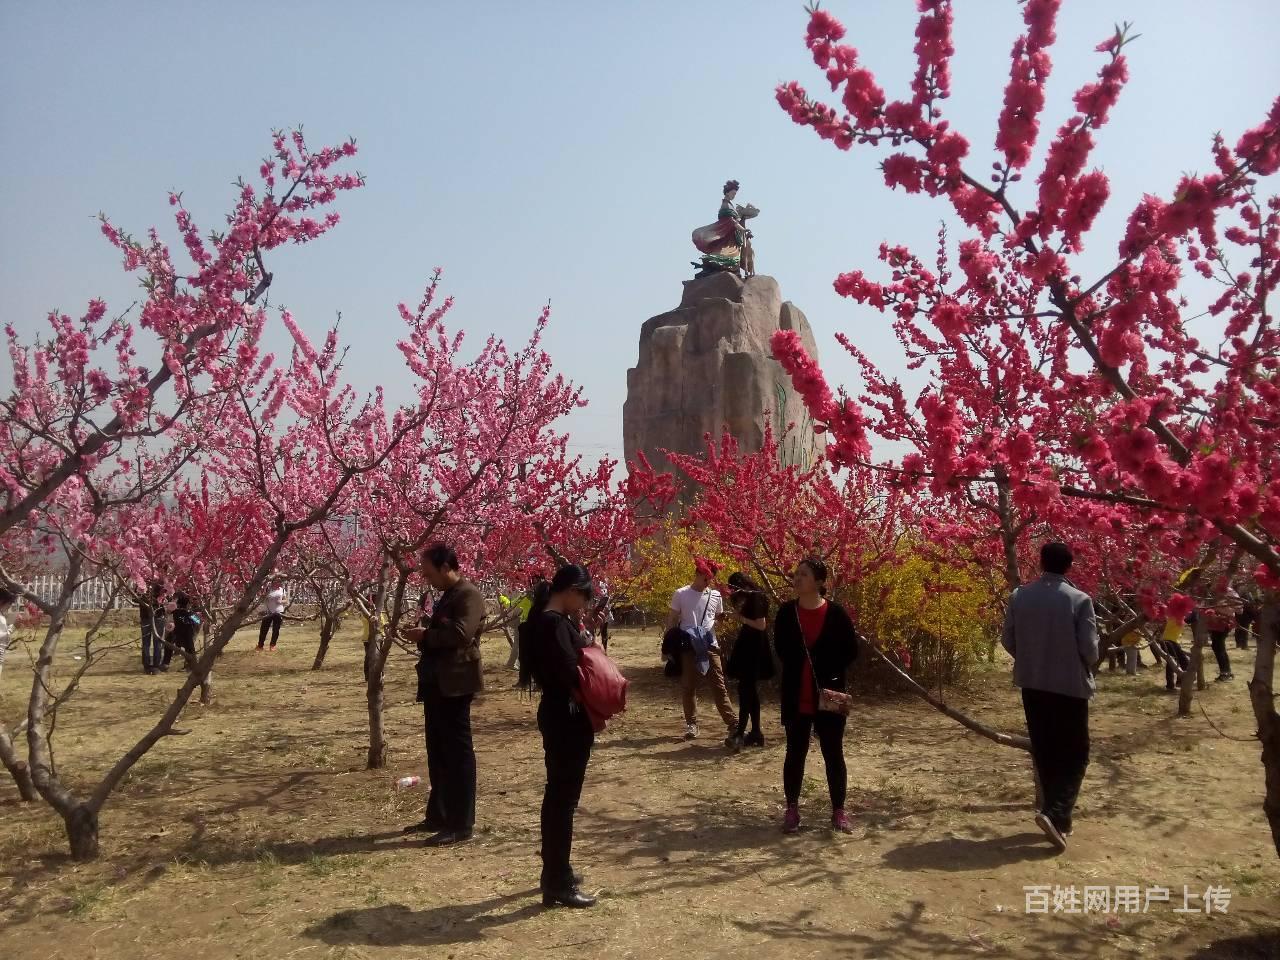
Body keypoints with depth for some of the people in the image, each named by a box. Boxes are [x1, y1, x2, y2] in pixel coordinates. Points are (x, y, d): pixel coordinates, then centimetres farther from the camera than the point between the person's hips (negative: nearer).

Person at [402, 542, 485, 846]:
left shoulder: (468, 595, -14)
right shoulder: (446, 596, 17)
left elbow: (461, 634, -27)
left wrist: (425, 635, -17)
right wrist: (422, 633, 10)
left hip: (454, 684, -10)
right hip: (436, 683, 10)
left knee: (458, 752, -4)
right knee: (437, 752, 16)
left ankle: (461, 825, 1)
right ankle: (437, 816, 26)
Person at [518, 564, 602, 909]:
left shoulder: (544, 620, 10)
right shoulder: (555, 623, -21)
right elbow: (570, 674, -27)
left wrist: (582, 632, 4)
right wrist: (587, 644, -10)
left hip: (557, 715, 11)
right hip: (567, 719, -11)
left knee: (557, 795, 19)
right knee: (563, 799, -2)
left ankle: (555, 872, 33)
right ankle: (558, 885, 7)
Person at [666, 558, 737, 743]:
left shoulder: (715, 595, 7)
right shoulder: (681, 594, 0)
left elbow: (720, 616, 21)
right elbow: (672, 621, 4)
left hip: (710, 645, 1)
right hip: (688, 646, -1)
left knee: (719, 686, -1)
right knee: (688, 686, 5)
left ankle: (734, 725, -2)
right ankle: (691, 724, 17)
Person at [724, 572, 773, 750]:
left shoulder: (756, 598, -15)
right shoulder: (750, 598, 13)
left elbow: (761, 625, -21)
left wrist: (740, 617, -17)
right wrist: (737, 614, 3)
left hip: (753, 649, -10)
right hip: (748, 647, 10)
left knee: (745, 689, -12)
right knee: (750, 690, 11)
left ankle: (740, 733, -15)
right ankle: (755, 733, 17)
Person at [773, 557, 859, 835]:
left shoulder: (836, 613, -7)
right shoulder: (786, 612, 0)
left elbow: (851, 651, -2)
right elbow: (781, 649, 8)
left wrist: (830, 672, -10)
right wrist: (798, 669, -4)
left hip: (830, 696, -2)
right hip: (796, 697, 2)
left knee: (833, 753, 7)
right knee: (795, 752, 9)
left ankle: (839, 811, 19)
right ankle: (791, 809, 21)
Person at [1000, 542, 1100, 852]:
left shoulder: (1019, 596, -3)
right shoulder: (1079, 600, -13)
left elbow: (1007, 640, 2)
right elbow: (1089, 648, -12)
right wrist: (1084, 666, 11)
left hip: (1032, 684, 4)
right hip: (1070, 685, -3)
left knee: (1044, 753, 14)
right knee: (1074, 754, 7)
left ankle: (1059, 816, 22)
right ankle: (1054, 813, -10)